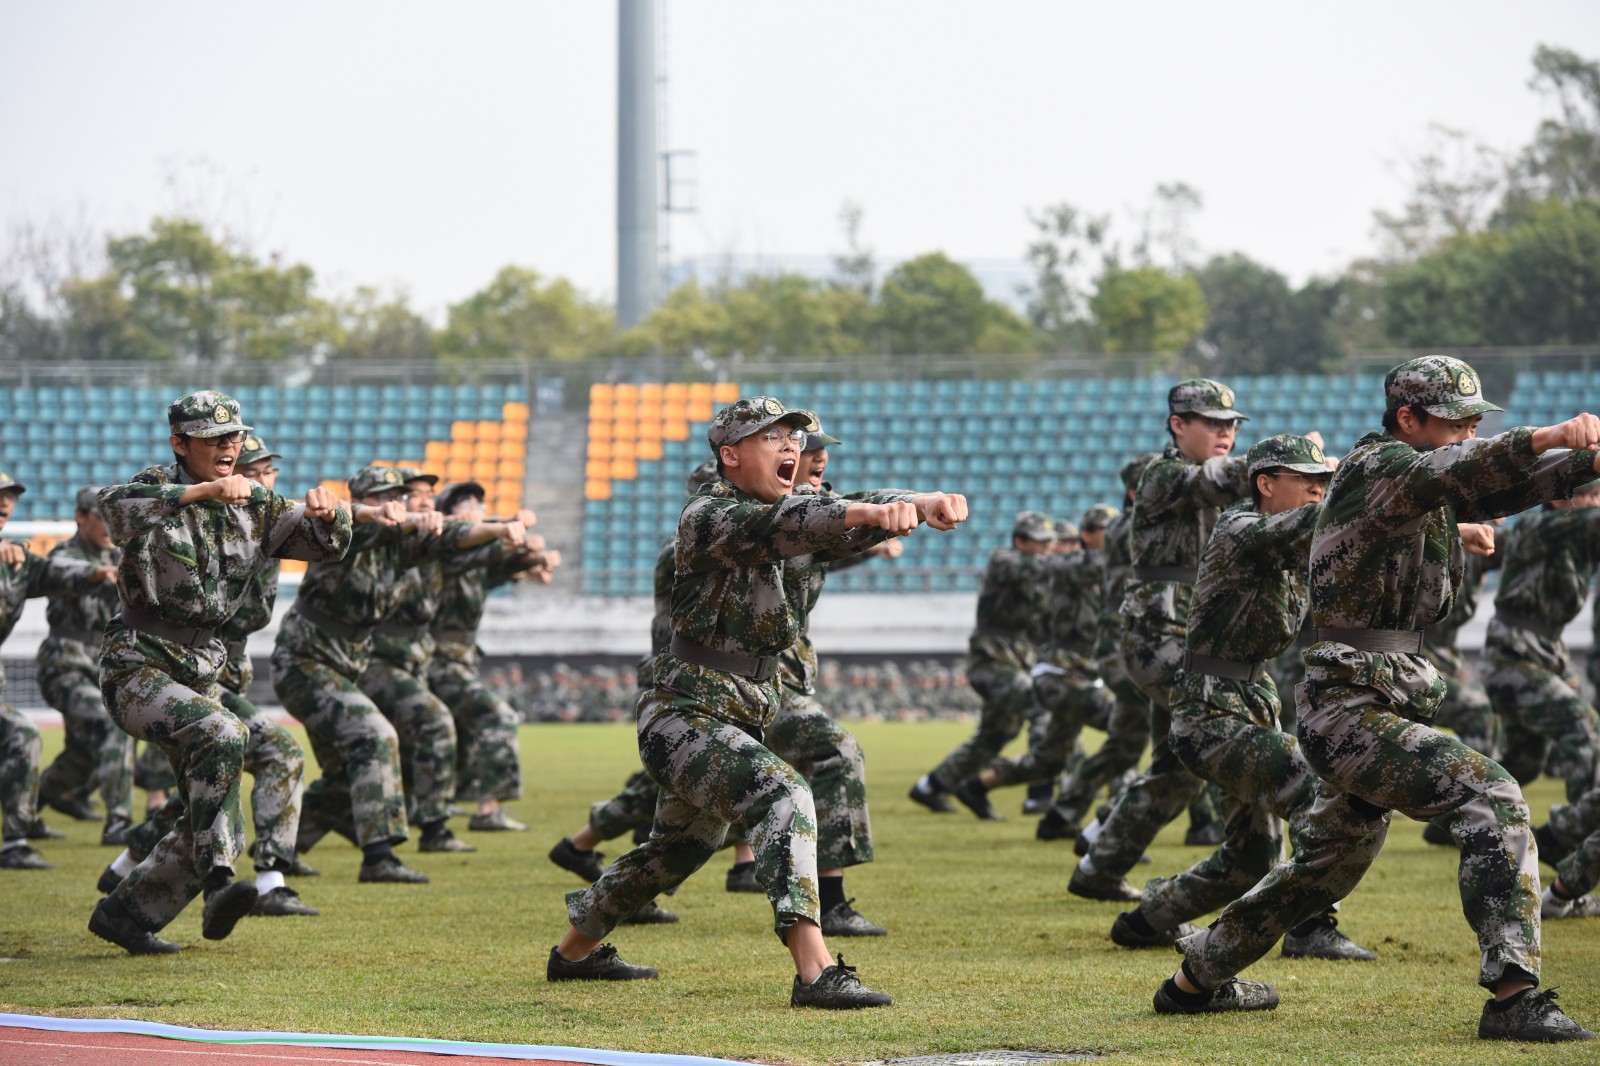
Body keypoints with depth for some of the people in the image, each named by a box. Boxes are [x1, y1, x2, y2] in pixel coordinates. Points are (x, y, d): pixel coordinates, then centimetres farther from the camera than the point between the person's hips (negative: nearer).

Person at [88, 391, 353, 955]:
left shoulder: (254, 508, 7)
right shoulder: (158, 488, -10)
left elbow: (326, 543, 3)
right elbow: (112, 508, -32)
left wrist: (326, 512, -21)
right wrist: (202, 491, -42)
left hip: (202, 674, 7)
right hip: (138, 669, -7)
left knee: (221, 835, 6)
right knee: (221, 733, -34)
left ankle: (123, 914, 22)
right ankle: (218, 884, -38)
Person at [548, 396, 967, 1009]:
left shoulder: (795, 509, 7)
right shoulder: (708, 517, -15)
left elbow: (851, 523, -9)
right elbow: (780, 524, -35)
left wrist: (920, 504, -31)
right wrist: (869, 513, -51)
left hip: (740, 722, 9)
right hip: (684, 719, -9)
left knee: (684, 845, 26)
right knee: (782, 797, -30)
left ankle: (576, 951, 47)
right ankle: (815, 974, -39)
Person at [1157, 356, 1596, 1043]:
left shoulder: (1423, 484, 14)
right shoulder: (1379, 466, -14)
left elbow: (1500, 488, 6)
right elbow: (1453, 471, -34)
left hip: (1378, 708, 11)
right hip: (1351, 709, -11)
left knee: (1333, 862, 25)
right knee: (1490, 797, -23)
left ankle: (1197, 980, 40)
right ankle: (1513, 997, -29)